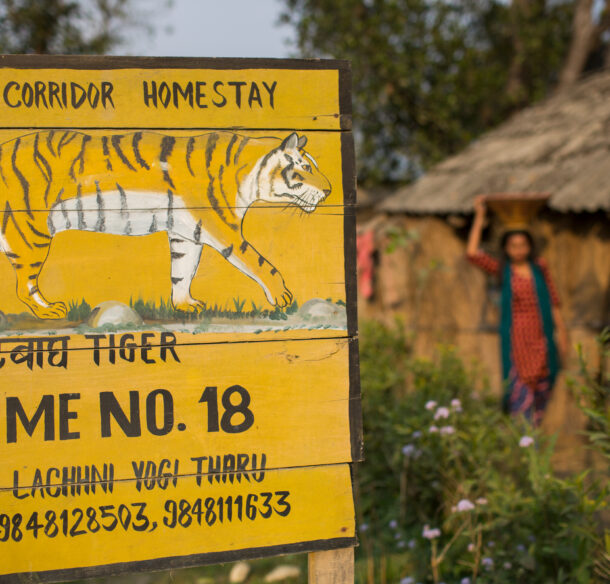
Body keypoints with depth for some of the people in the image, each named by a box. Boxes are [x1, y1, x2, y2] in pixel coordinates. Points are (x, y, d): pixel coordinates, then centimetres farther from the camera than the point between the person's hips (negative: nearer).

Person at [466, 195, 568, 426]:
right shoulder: (502, 270, 1)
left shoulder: (540, 268, 6)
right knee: (520, 387, -7)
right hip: (516, 336, -2)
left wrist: (561, 334, 8)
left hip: (540, 336, 2)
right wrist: (479, 218, -8)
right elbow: (472, 253, -10)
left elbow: (553, 301, 9)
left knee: (540, 389, 7)